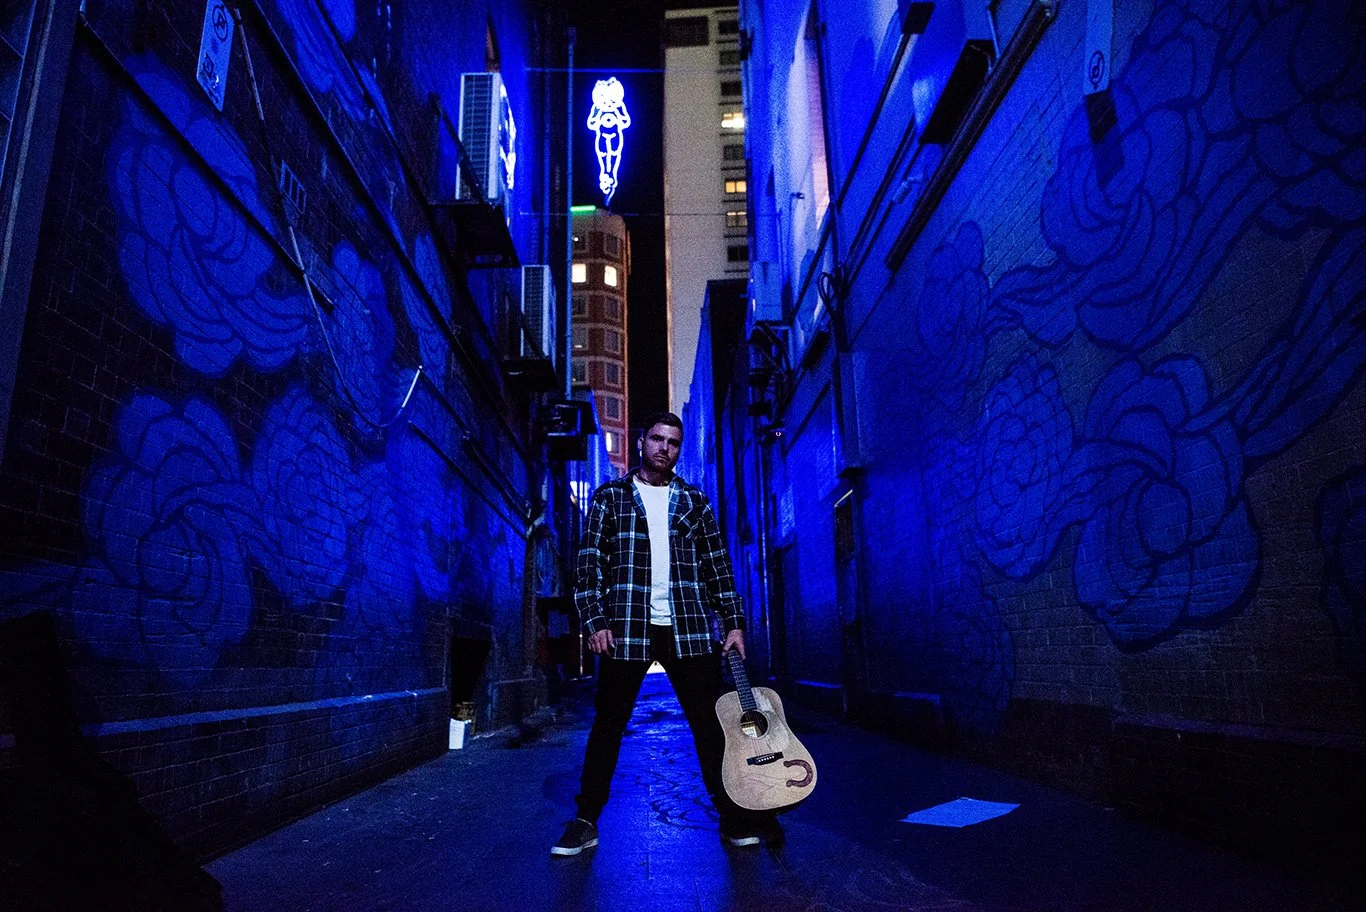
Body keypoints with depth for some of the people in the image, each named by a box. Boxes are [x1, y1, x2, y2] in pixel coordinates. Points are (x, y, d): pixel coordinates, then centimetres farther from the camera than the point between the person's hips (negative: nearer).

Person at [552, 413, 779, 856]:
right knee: (607, 726, 5)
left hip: (689, 630, 2)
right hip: (626, 630, -1)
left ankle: (736, 818, 13)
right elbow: (590, 562, 3)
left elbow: (718, 566, 12)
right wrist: (595, 622, -7)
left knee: (712, 723, 3)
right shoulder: (610, 497, 7)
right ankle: (585, 822, 17)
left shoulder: (694, 502, 13)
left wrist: (734, 622, 4)